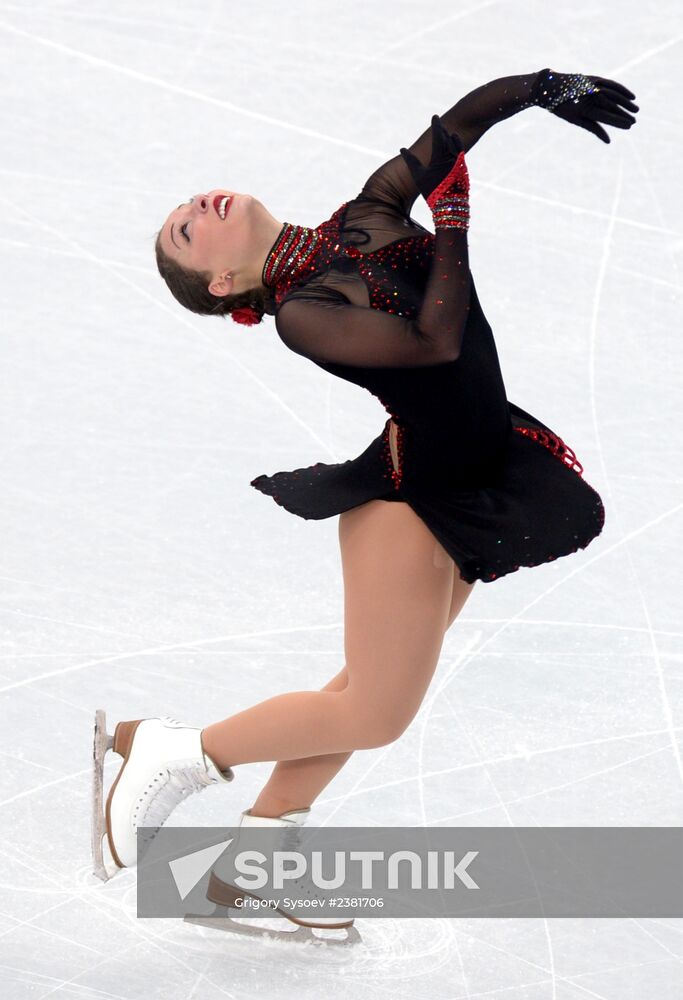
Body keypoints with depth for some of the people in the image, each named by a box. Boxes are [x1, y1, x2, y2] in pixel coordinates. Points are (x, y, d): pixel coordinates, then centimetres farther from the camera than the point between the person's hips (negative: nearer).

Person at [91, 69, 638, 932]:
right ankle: (175, 754, 11)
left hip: (467, 489, 7)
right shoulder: (299, 314, -16)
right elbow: (434, 340, -24)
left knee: (379, 686, 14)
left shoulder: (368, 214, 4)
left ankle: (262, 835, 25)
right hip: (408, 484, -7)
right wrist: (453, 221, -15)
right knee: (375, 711, -2)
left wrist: (546, 87, -14)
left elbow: (461, 122, 2)